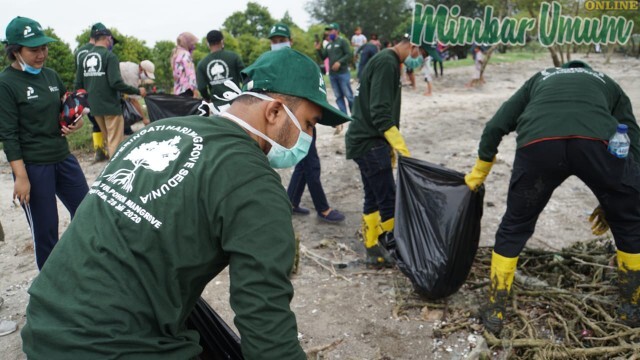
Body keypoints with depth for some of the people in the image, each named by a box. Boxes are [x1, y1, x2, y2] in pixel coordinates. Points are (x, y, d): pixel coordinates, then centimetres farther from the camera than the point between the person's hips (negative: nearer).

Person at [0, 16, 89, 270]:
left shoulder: (51, 75, 6)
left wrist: (75, 121, -2)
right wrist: (21, 176, -18)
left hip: (63, 159, 6)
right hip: (32, 166, -6)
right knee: (45, 229, 4)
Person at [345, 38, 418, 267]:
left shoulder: (384, 61, 17)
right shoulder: (387, 63, -15)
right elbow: (381, 113, -23)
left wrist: (390, 146, 21)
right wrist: (403, 149, -23)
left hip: (366, 142, 10)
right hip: (370, 143, -10)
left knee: (373, 199, 14)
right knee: (389, 201, -5)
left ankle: (372, 250, 22)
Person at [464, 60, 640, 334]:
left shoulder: (539, 79, 42)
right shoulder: (608, 84, 40)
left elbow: (496, 126, 32)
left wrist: (478, 174, 43)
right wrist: (612, 202, 39)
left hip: (538, 144, 1)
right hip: (599, 143, 0)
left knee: (515, 226, 22)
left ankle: (494, 312, 30)